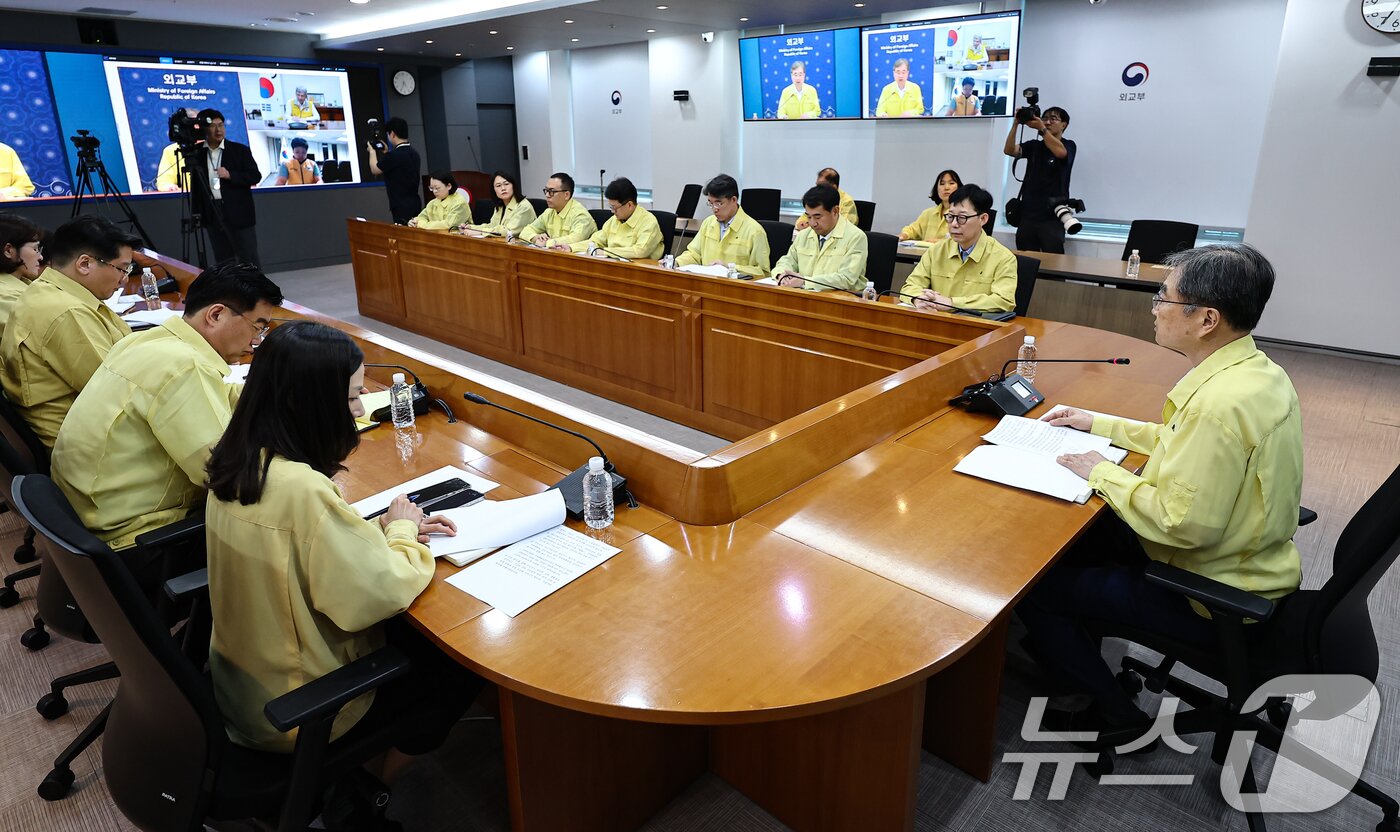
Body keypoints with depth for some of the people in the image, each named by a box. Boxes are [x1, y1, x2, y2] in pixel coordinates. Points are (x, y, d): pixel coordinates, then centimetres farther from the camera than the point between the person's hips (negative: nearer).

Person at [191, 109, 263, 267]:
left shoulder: (240, 150, -1)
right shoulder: (197, 153, 7)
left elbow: (255, 176, -4)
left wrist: (230, 175, -17)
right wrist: (197, 214, 10)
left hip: (239, 215, -3)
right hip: (213, 216, 4)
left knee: (249, 261, -1)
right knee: (222, 261, 10)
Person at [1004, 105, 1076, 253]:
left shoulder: (1068, 145, 4)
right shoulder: (1034, 145, 14)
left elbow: (1060, 152, -20)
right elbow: (1009, 150, -2)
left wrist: (1041, 128, -22)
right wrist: (1015, 124, -13)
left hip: (1052, 216, -4)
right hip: (1027, 214, 4)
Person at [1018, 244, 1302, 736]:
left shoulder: (1221, 402, -32)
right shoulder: (1255, 369, -1)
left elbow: (1182, 524, -31)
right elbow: (1186, 444, 14)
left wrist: (1102, 473, -18)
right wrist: (1098, 424, 13)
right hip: (1240, 560, 10)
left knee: (1032, 586, -5)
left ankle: (1119, 718, 13)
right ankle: (1064, 646, 33)